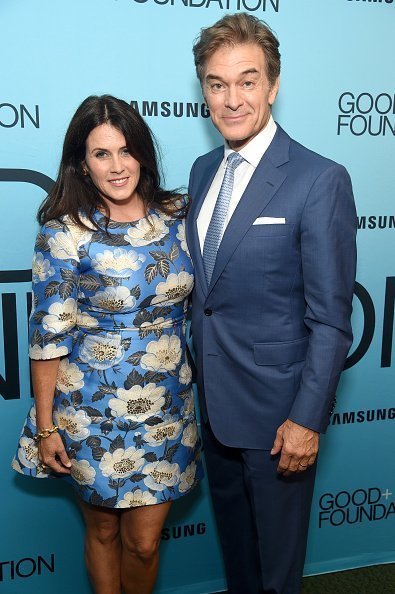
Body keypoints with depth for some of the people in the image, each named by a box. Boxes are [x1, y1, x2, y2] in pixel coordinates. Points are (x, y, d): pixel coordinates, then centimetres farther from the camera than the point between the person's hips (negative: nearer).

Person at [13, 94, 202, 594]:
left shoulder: (176, 216, -2)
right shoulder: (64, 234, -14)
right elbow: (48, 336, -10)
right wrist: (45, 426, -7)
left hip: (166, 408, 3)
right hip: (94, 414, -2)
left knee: (143, 542, 13)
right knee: (102, 530, 19)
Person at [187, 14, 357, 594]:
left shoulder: (321, 180, -17)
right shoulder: (203, 170, 4)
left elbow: (331, 318, -17)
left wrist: (307, 419, -17)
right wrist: (199, 381, 10)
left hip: (275, 412, -6)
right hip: (213, 401, 6)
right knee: (232, 534, 27)